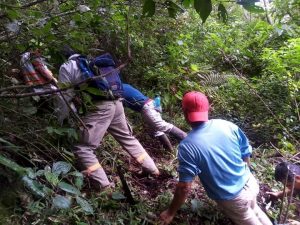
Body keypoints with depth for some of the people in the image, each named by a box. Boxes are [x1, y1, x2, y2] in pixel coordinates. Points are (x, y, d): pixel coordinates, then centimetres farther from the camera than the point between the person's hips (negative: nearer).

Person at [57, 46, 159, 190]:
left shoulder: (66, 67, 8)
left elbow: (66, 96, 4)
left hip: (99, 107, -7)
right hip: (116, 103, 7)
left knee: (83, 148, 3)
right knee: (128, 138, 22)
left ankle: (103, 185, -3)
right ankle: (152, 169, 30)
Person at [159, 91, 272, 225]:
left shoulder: (187, 146, -25)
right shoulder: (228, 125, -12)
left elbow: (185, 187, -21)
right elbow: (247, 156, 0)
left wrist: (170, 213, -7)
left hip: (232, 199, -4)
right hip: (249, 184, 4)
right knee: (253, 209, 35)